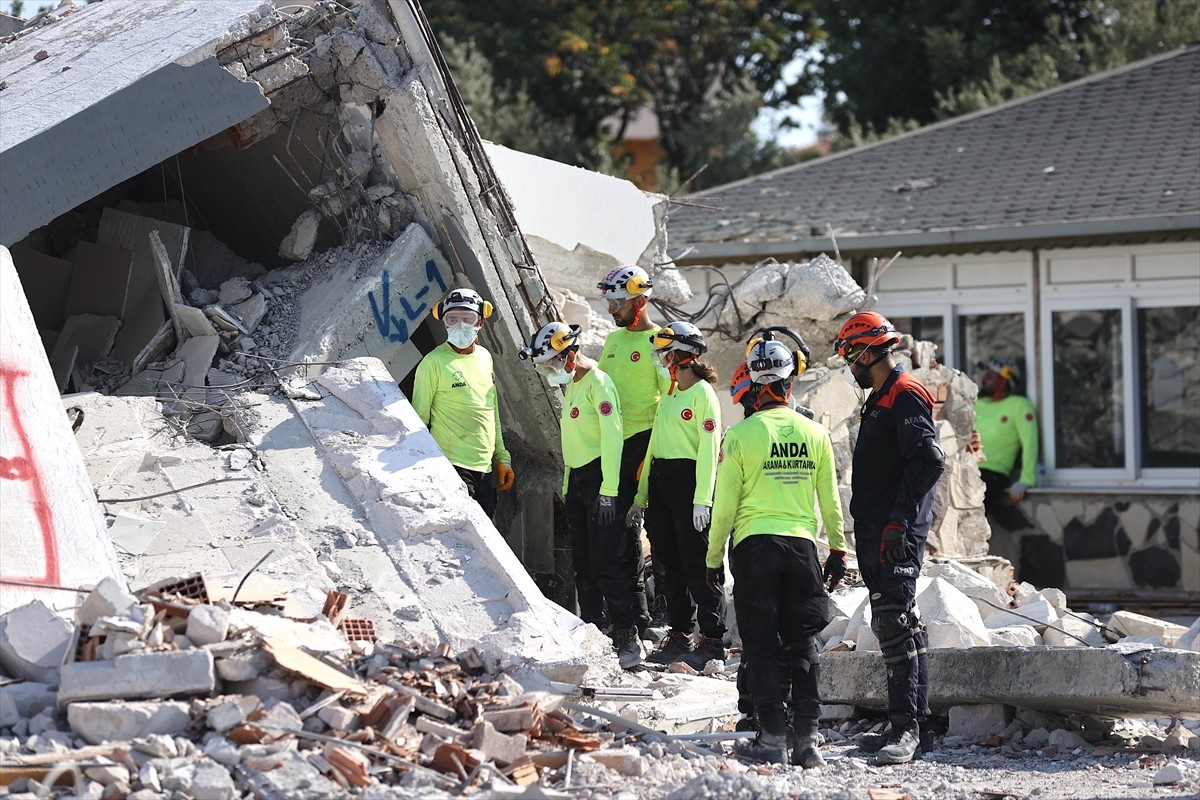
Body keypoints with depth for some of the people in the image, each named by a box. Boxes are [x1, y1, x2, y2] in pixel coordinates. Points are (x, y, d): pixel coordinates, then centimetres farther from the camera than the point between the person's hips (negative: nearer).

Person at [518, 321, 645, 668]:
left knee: (604, 563, -13)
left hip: (599, 477, -10)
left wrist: (608, 491, -22)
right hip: (576, 480, 10)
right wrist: (568, 486, 18)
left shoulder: (598, 383, -12)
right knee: (583, 564, 10)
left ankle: (629, 638, -12)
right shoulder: (571, 385, 17)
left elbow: (612, 437, -18)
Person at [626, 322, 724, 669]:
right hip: (660, 479, 8)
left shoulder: (703, 394, -7)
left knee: (696, 562, -8)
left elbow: (709, 448, -14)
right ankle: (679, 634, 13)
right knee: (670, 562, 8)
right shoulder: (669, 395, 19)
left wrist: (702, 498, -21)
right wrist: (641, 497, 18)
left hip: (689, 479, -8)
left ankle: (713, 638, -5)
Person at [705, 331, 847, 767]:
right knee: (803, 644, 8)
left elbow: (725, 503, -4)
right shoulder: (815, 434, 3)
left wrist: (713, 558, 5)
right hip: (802, 544, 3)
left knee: (761, 645, 3)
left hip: (754, 545, -3)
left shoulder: (741, 434, -7)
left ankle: (773, 736, 0)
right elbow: (830, 502, 9)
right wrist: (838, 550, 20)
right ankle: (806, 739, 5)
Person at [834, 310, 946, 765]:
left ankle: (906, 728, -17)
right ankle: (911, 724, 16)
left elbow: (929, 461, -23)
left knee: (893, 622, -15)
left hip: (897, 537, -11)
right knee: (901, 626, 12)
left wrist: (899, 522, -24)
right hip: (876, 535, 11)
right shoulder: (880, 399, 21)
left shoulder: (906, 396, -11)